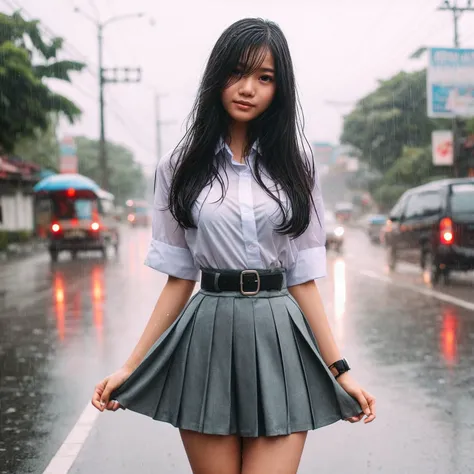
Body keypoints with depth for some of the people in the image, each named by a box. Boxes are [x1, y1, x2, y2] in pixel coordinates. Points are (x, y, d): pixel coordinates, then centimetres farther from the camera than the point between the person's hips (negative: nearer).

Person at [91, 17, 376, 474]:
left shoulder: (293, 163, 7)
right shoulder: (181, 166, 5)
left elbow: (302, 278, 5)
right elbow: (179, 278, 6)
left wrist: (339, 370, 0)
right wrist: (130, 367, 2)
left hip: (280, 342, 0)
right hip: (208, 342, 0)